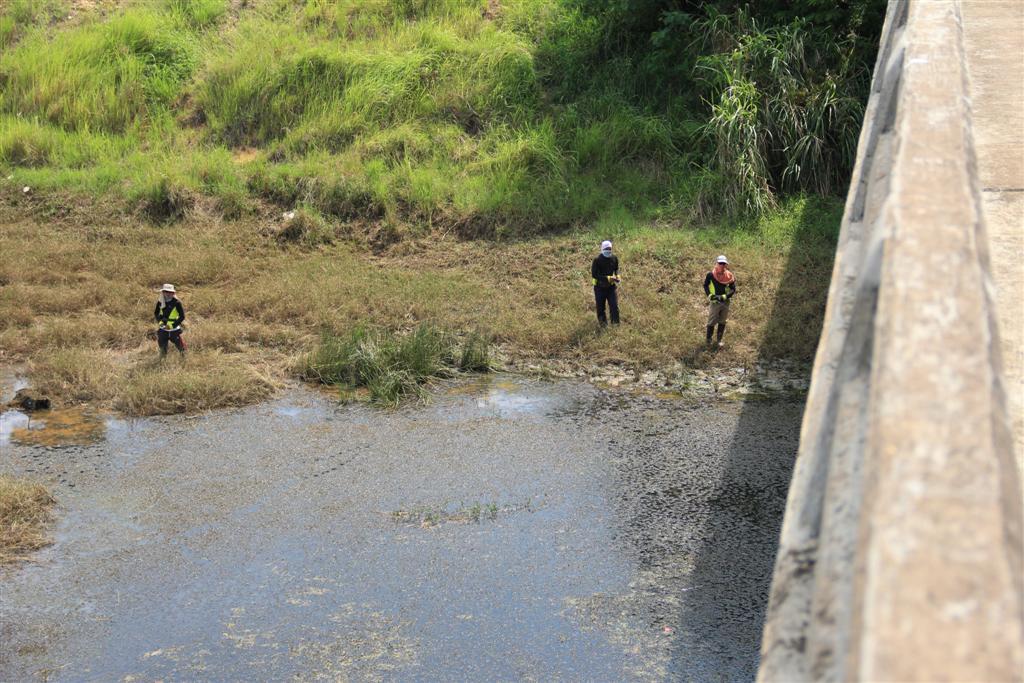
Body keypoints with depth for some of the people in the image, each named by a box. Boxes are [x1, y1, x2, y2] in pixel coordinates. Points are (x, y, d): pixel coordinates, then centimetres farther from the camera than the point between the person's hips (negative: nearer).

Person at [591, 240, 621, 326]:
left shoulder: (614, 259, -2)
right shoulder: (597, 260, -17)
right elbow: (594, 275, -21)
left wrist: (617, 276, -3)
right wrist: (608, 278, -26)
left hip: (611, 286, 3)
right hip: (600, 287, -3)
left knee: (614, 305, -7)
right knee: (600, 307, 9)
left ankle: (615, 322, 6)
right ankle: (602, 321, 31)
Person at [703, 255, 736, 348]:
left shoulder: (729, 276, -4)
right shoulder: (710, 274, -9)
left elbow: (733, 290, -2)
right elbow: (705, 285, 3)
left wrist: (724, 297, -16)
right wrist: (709, 296, -11)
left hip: (725, 301, 3)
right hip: (714, 302, -3)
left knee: (722, 322, 11)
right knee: (712, 322, -2)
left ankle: (719, 340, 23)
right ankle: (708, 339, 15)